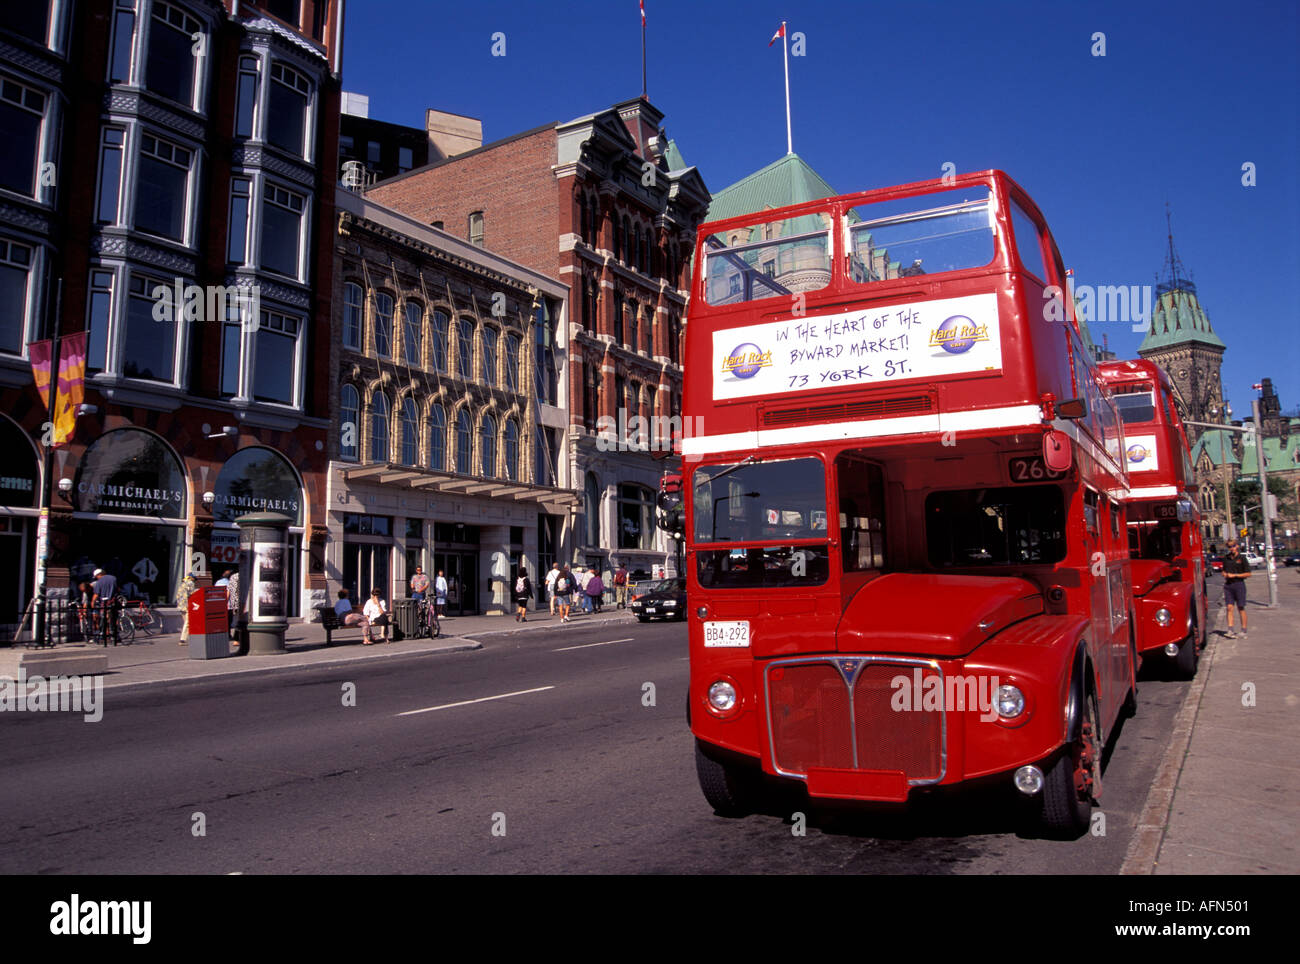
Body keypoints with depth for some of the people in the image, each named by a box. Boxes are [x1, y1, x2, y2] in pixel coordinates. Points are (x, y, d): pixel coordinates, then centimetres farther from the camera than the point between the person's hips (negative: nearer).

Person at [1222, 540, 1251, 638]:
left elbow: (1248, 573, -4)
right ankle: (1230, 630, -7)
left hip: (1239, 584, -3)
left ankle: (1243, 631, 9)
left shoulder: (1242, 558, -2)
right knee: (1229, 607, -4)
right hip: (1228, 585, 3)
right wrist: (1225, 574, 1)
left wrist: (1234, 575, -11)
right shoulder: (1226, 558, 11)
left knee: (1241, 608, 2)